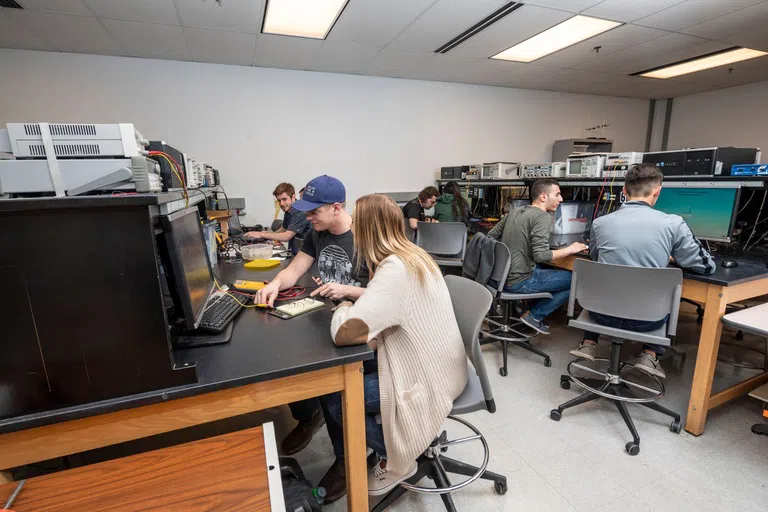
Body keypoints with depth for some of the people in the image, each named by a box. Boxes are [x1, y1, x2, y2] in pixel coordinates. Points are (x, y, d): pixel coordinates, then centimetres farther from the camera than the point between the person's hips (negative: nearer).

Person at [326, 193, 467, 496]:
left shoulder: (395, 268, -29)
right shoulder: (411, 255, 1)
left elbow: (344, 333, -34)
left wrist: (343, 310, -12)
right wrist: (349, 291, 1)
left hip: (428, 377, -9)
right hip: (434, 364, 9)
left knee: (334, 397, -8)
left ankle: (397, 462, 15)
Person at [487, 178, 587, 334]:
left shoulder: (514, 212, 9)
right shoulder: (543, 217, -14)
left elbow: (491, 236, 16)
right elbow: (541, 256, -23)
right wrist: (569, 250, -8)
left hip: (500, 276, 8)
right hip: (519, 282, -8)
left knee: (546, 268, 31)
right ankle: (534, 315, 6)